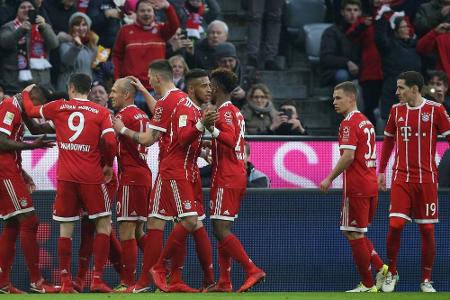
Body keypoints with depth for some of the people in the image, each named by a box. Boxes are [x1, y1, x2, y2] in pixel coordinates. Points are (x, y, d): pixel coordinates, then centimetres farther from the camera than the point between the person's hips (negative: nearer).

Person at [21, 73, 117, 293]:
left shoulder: (58, 107, 7)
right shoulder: (101, 112, 2)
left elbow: (31, 111, 22)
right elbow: (110, 142, -8)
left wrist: (25, 93, 42)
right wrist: (109, 165, 10)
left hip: (65, 176, 2)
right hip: (91, 176, -2)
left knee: (66, 229, 8)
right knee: (104, 224, 6)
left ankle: (66, 281, 6)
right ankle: (97, 279, -4)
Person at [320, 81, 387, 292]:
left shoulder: (348, 124, -12)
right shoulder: (366, 122, 16)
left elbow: (348, 156, -20)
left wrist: (330, 179, -13)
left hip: (356, 187, -9)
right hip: (371, 185, 9)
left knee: (354, 235, -2)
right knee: (356, 233, 18)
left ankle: (367, 284, 1)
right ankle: (381, 268, 7)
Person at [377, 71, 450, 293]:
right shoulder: (396, 110, 7)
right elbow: (388, 140, 18)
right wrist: (381, 171, 16)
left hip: (427, 178, -2)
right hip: (401, 178, 2)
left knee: (427, 229, 1)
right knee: (395, 225, -10)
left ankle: (426, 280, 12)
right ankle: (391, 273, 8)